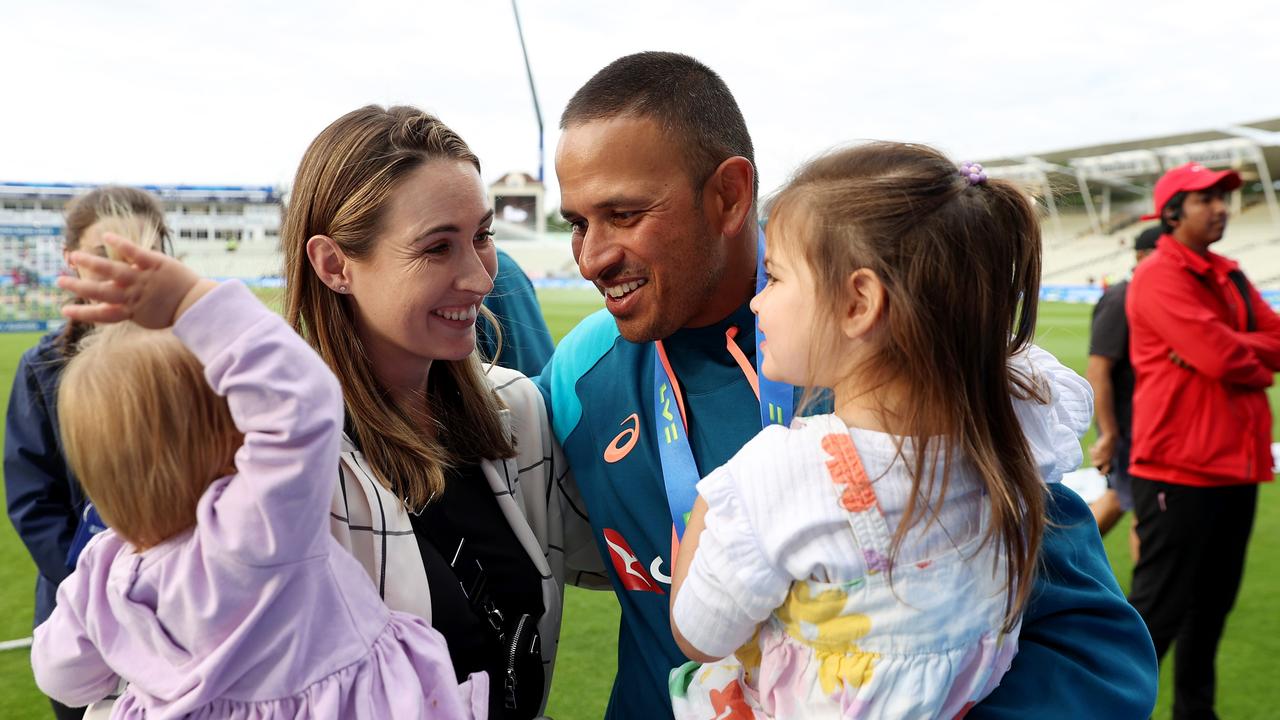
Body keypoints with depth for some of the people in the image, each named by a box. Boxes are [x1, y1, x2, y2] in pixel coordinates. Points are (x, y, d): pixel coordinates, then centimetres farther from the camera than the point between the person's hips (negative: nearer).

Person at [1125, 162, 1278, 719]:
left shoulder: (1229, 276, 15)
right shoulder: (1159, 277, -13)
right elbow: (1224, 359, -22)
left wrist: (1229, 351, -14)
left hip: (1235, 467, 9)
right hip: (1180, 471, -9)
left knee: (1214, 601, 17)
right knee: (1159, 609, -3)